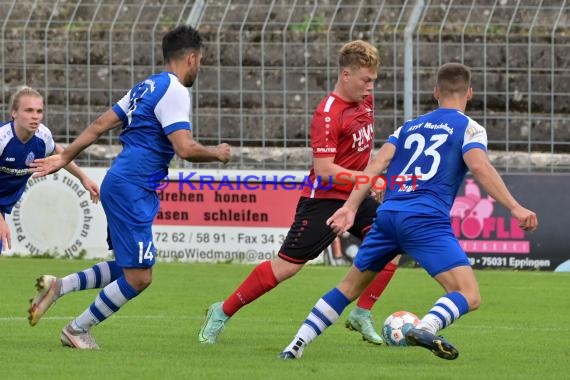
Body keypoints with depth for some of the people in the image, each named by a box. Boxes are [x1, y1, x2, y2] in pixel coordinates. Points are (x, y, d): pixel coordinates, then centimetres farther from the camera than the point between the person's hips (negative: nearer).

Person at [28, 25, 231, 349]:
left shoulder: (147, 87, 16)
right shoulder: (174, 92, -13)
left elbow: (100, 125, 18)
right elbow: (186, 149, -22)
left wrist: (65, 157, 23)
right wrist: (218, 154, -3)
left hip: (121, 185, 10)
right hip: (132, 191, -10)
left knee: (129, 270, 15)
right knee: (139, 277, -5)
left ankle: (58, 286, 13)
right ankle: (78, 330, 6)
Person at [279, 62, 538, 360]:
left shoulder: (409, 127, 24)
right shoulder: (469, 128, 8)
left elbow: (377, 164, 11)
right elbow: (479, 167, -11)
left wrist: (350, 207, 4)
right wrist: (514, 208, -15)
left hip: (388, 214, 6)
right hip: (426, 220, -6)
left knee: (350, 287, 23)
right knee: (469, 297, -10)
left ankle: (297, 344, 16)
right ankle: (427, 328, -39)